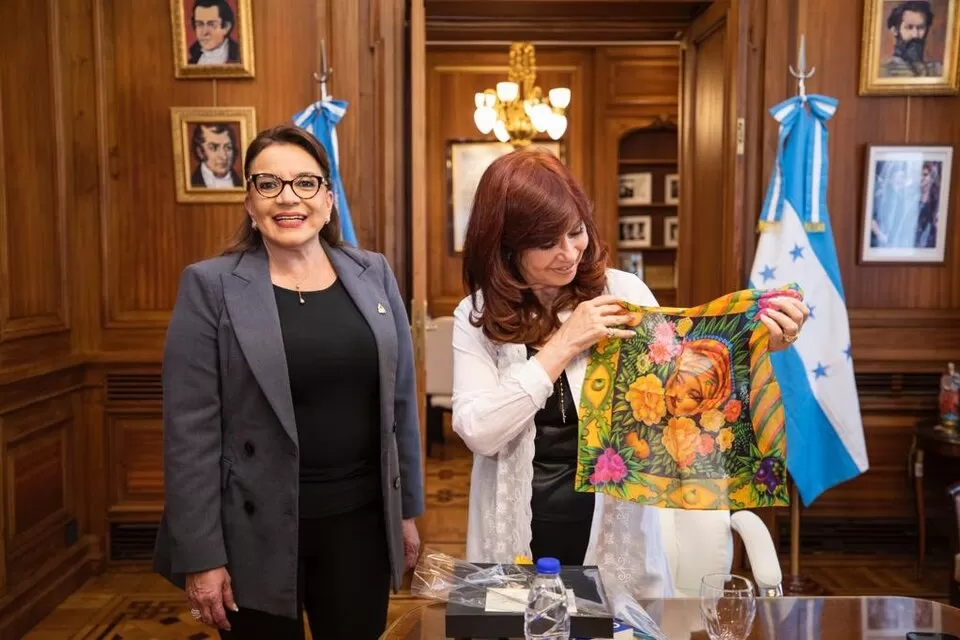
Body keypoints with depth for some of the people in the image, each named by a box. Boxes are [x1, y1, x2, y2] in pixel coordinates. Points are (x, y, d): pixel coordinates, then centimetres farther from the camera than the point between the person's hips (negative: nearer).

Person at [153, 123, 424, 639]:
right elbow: (190, 431, -9)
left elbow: (400, 400, 6)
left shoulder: (373, 275, 2)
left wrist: (408, 509, 9)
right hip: (256, 532, -2)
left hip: (361, 519, 3)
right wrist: (200, 556, -10)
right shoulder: (210, 286, -7)